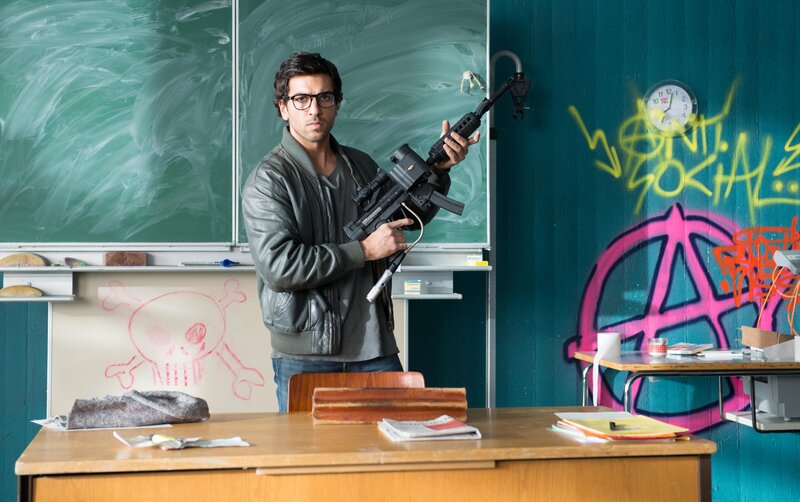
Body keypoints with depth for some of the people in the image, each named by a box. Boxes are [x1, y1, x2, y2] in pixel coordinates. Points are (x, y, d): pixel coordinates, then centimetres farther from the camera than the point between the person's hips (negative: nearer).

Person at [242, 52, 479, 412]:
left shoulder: (361, 166, 11)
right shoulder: (268, 180, -8)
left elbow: (408, 217, 27)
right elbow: (278, 267, -19)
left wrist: (439, 170, 10)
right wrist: (363, 250, -16)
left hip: (375, 350, 5)